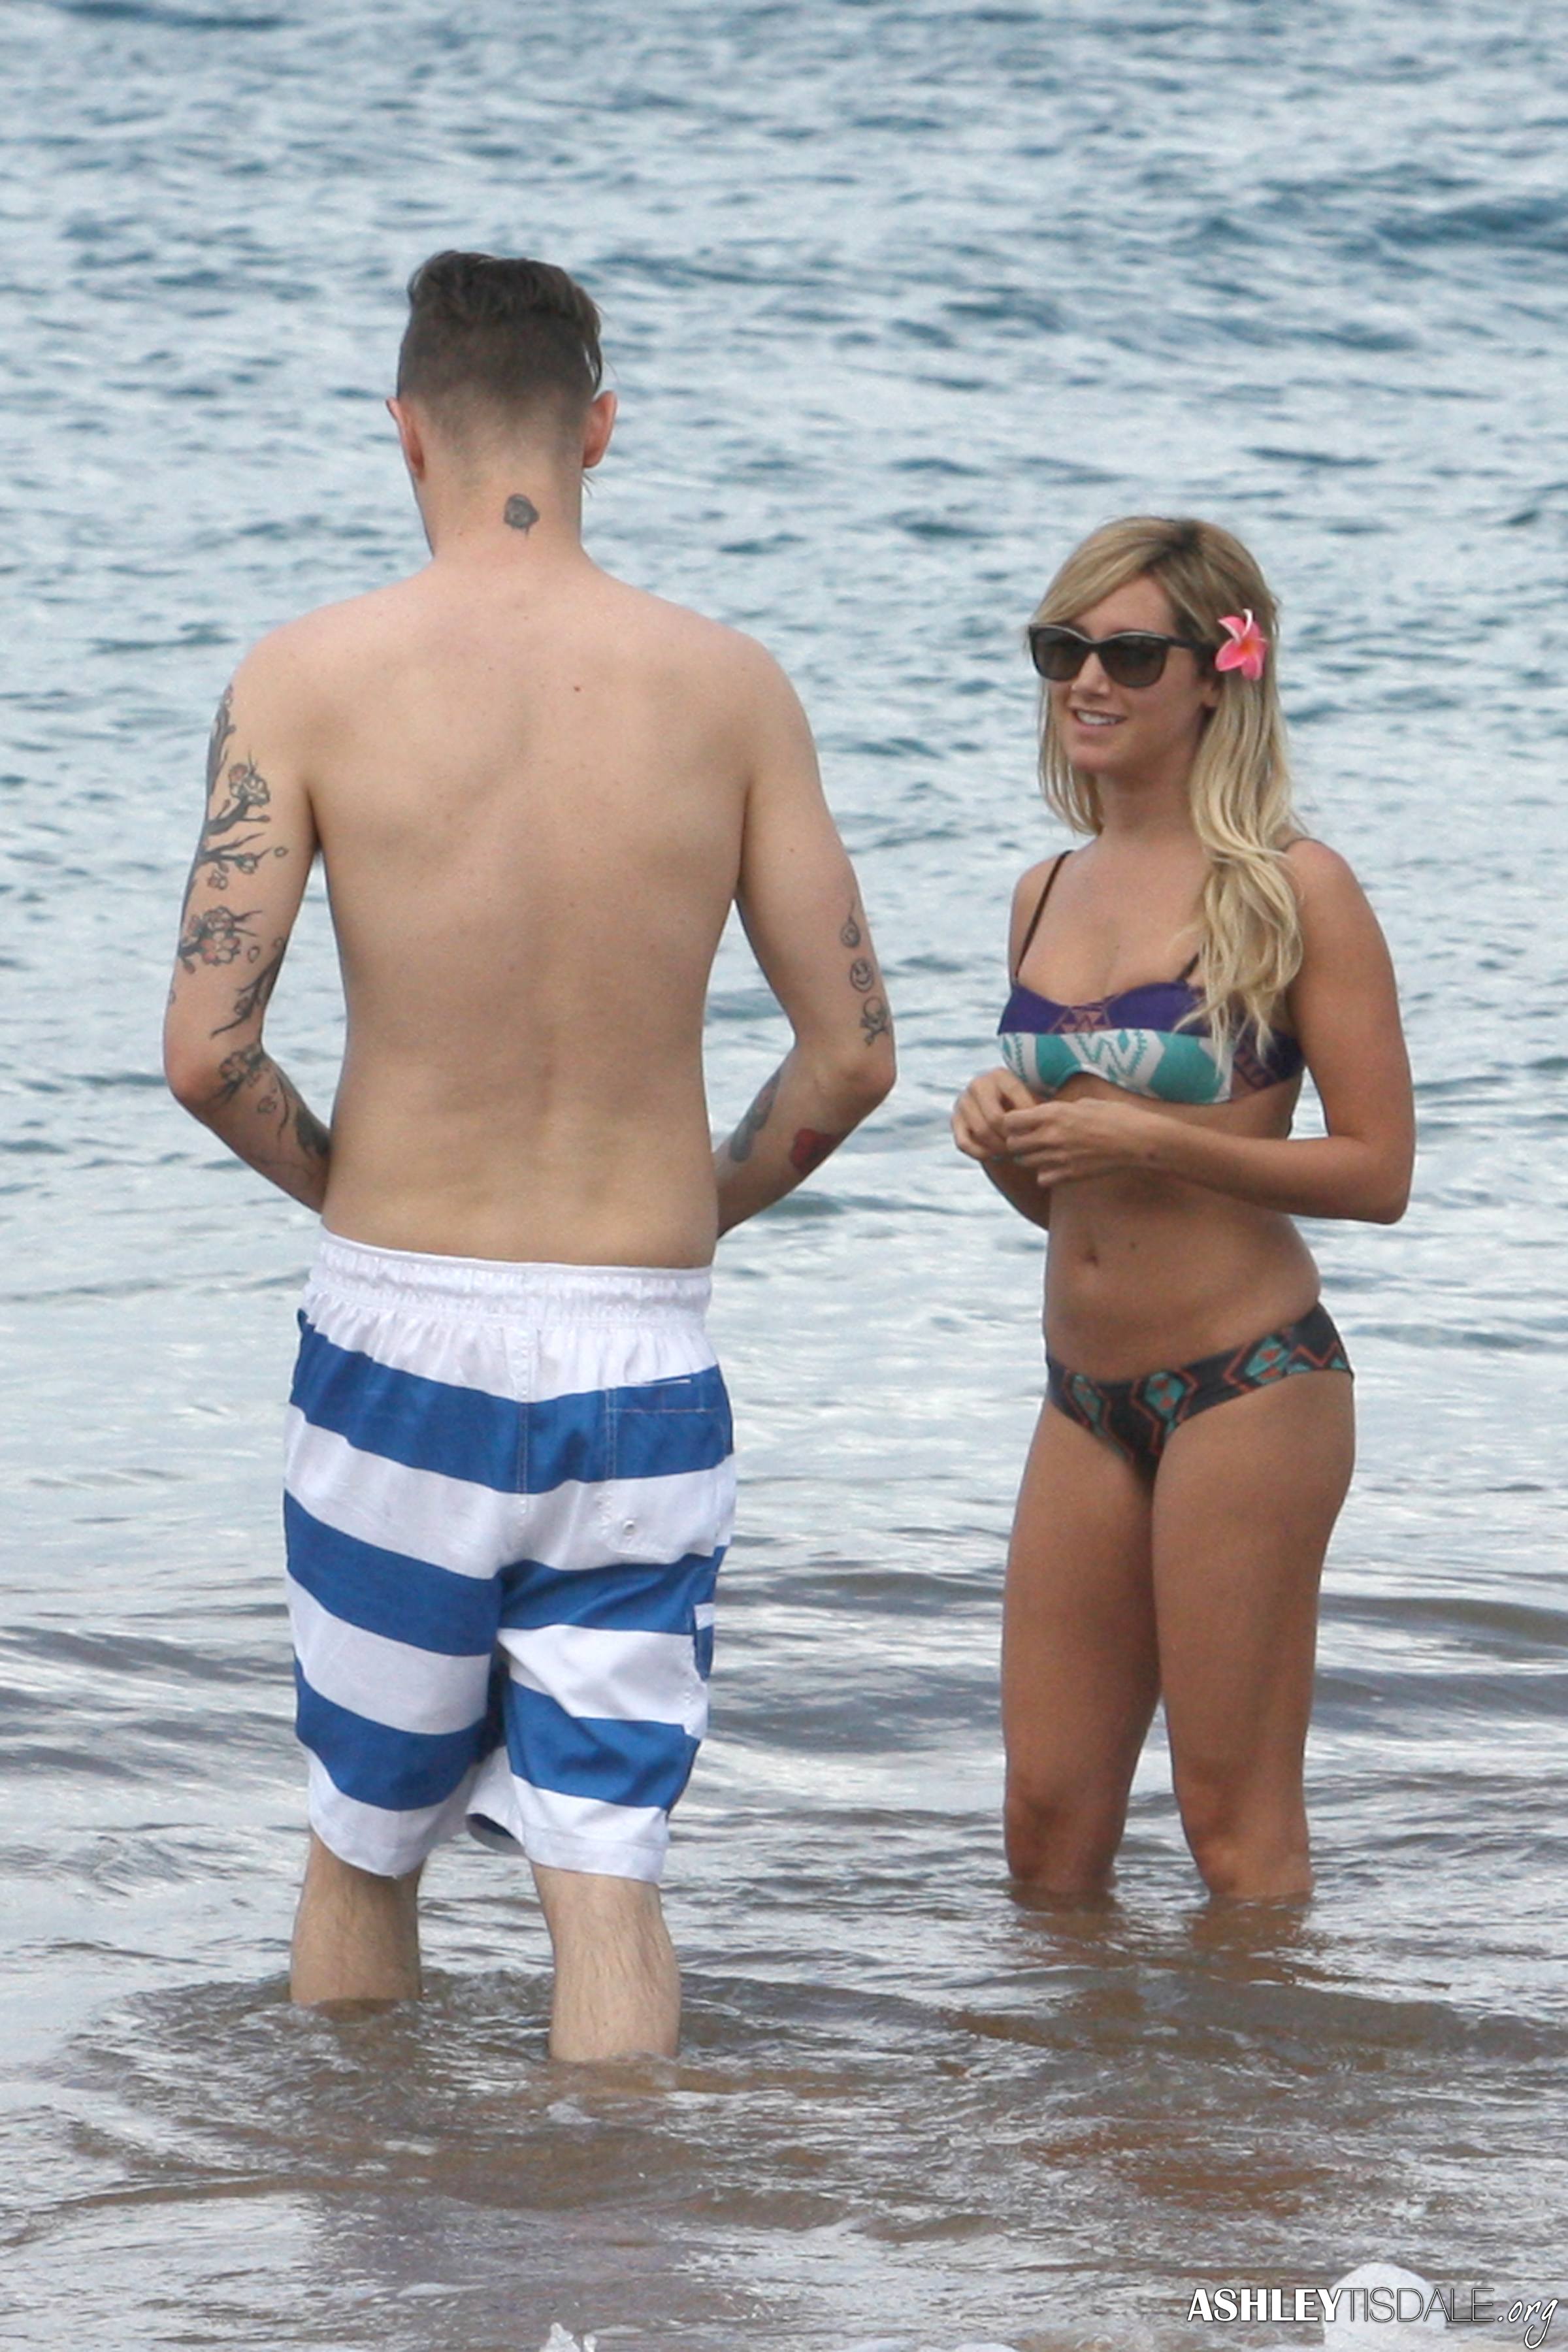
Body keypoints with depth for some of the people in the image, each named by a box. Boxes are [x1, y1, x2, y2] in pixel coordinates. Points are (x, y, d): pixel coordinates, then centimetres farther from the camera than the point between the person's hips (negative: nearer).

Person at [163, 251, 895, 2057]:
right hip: (639, 1357, 0)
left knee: (361, 1846, 17)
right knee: (606, 1872, 3)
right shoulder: (726, 687, -1)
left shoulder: (311, 677, -5)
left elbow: (206, 1052, -10)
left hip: (397, 1321, 0)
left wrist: (342, 1182, 10)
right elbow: (851, 1056, 0)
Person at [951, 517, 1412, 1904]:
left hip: (1246, 1387, -7)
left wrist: (1153, 1140, -19)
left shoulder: (1291, 891, -8)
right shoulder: (1048, 897, 12)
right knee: (1049, 1824, 8)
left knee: (1237, 1819, -1)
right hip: (1086, 1399, 7)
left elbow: (1379, 1171, -12)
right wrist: (1001, 1134, -2)